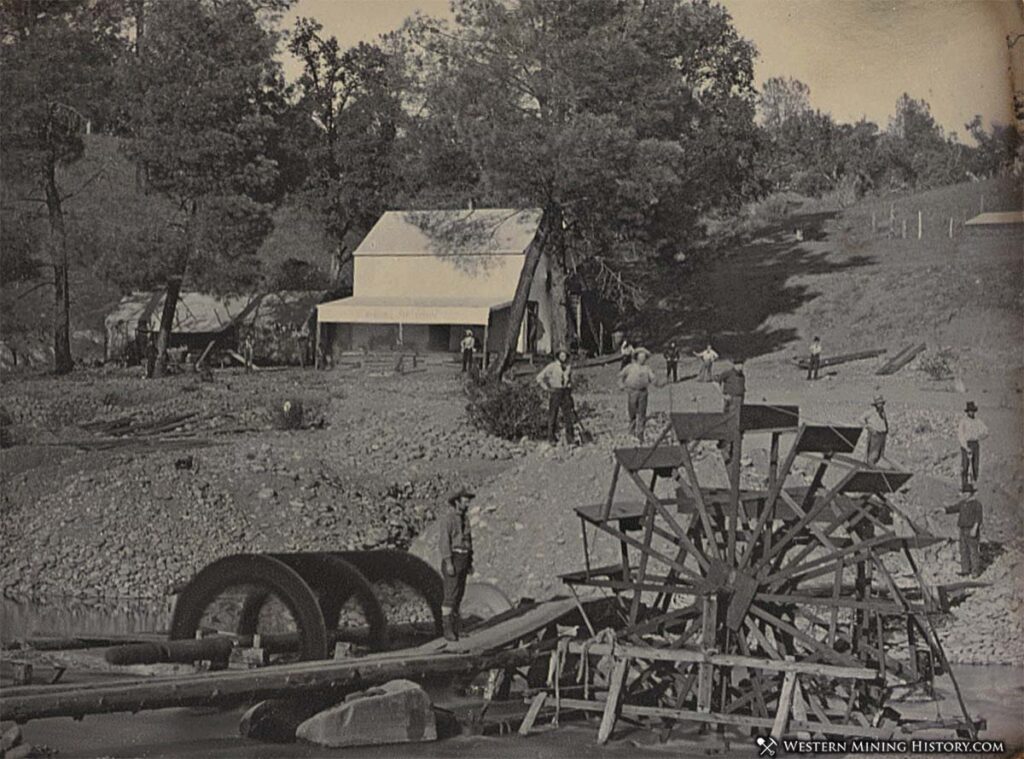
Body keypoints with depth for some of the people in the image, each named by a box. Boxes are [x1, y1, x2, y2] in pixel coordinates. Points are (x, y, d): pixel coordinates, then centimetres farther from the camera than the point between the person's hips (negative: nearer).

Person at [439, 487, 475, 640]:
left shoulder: (463, 519, 15)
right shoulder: (447, 517, -12)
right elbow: (443, 540, -17)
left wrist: (470, 563, 16)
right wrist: (448, 563, -22)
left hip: (463, 559, 8)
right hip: (452, 559, -8)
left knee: (459, 593, 8)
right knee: (451, 594, -10)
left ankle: (454, 624, 14)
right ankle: (447, 629, -8)